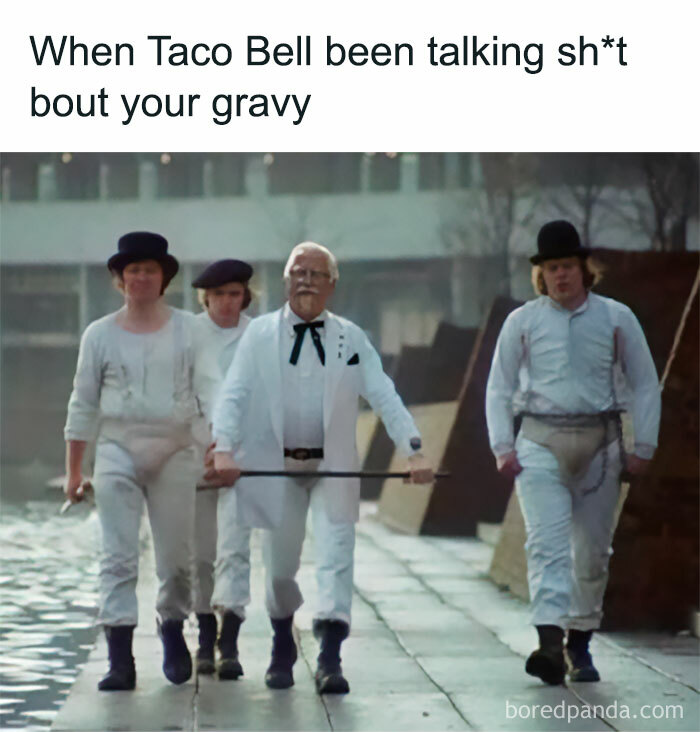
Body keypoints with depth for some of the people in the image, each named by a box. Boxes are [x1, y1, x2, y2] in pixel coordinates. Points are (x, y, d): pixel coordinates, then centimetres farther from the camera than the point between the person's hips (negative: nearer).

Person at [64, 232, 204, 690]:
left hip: (175, 451, 0)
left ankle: (173, 629, 30)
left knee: (178, 557, 5)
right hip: (118, 450, 0)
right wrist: (73, 470, 8)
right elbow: (83, 404, 9)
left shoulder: (188, 329, 5)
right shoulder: (100, 334, 6)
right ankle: (120, 660, -8)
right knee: (118, 555, -7)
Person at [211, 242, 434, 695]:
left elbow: (385, 398, -3)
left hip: (334, 467, 0)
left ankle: (330, 661, -11)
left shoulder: (351, 339, 4)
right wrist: (224, 449, -21)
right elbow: (233, 395, -5)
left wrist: (415, 451, -15)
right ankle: (282, 649, 31)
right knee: (280, 568, 8)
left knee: (336, 559, -10)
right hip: (276, 466, 0)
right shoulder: (261, 334, 2)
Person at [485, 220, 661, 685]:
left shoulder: (616, 318, 5)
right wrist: (503, 447, -2)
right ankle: (550, 645, -27)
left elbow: (645, 384, 9)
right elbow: (499, 389, 10)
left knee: (593, 549, 7)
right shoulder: (523, 322, 5)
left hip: (600, 442, 1)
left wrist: (644, 447, 2)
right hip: (541, 442, -1)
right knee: (547, 542, -16)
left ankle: (580, 644, 21)